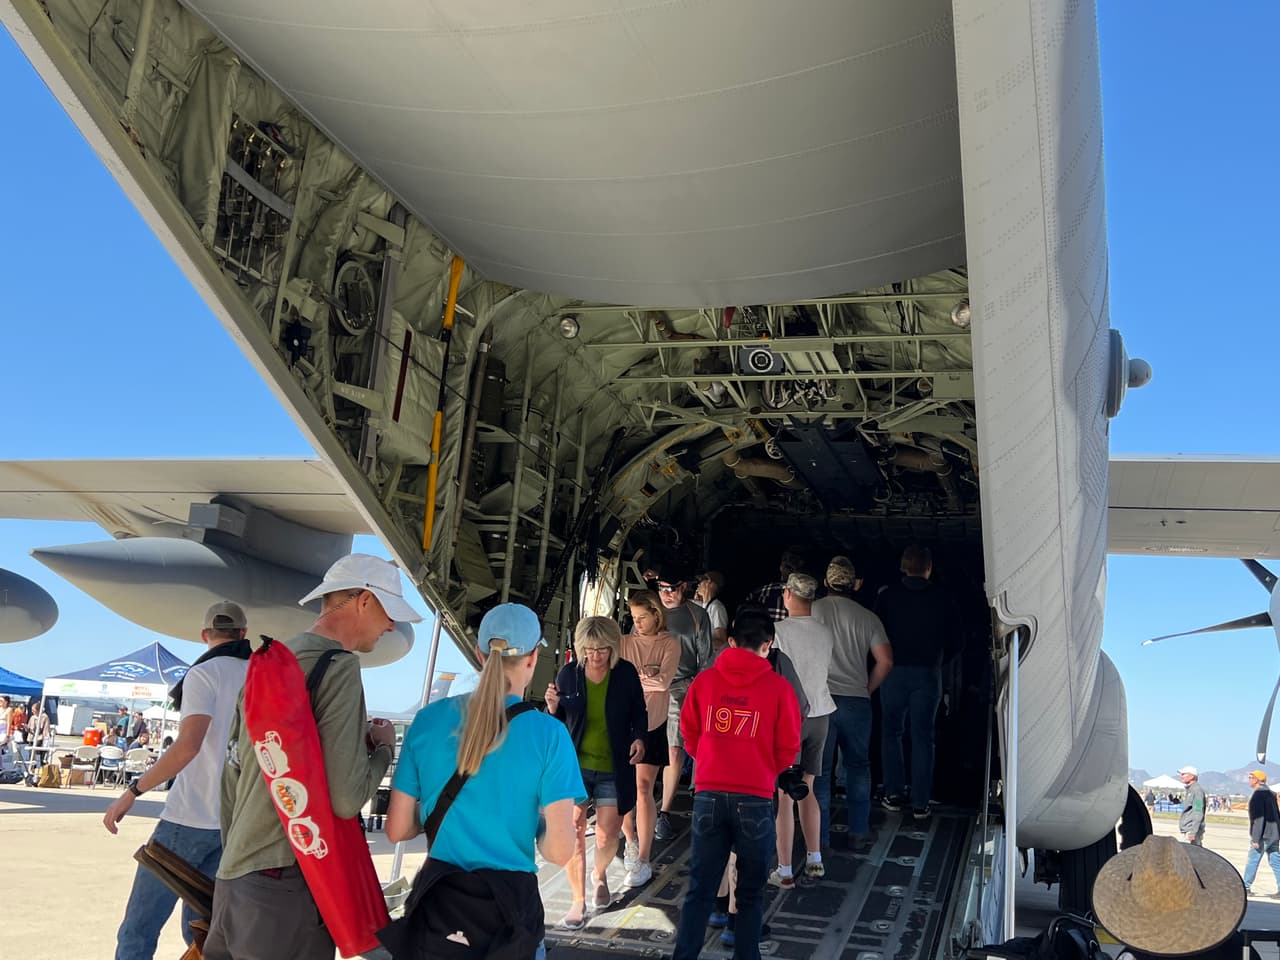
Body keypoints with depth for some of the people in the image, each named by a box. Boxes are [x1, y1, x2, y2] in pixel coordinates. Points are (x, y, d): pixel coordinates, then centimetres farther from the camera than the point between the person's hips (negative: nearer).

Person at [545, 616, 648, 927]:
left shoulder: (626, 673, -7)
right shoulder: (568, 674, -6)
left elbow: (639, 714, 6)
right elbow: (556, 723, 4)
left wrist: (640, 738, -13)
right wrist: (552, 708, -18)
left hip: (613, 770, 0)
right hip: (575, 765, 0)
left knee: (607, 836, 6)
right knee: (573, 832, -4)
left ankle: (599, 875, 40)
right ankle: (578, 900, 14)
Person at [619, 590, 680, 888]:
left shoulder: (670, 644, -2)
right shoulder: (625, 643, 4)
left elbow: (663, 681, -14)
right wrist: (645, 678, -18)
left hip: (652, 724, -2)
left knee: (643, 789, -5)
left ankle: (643, 861, 1)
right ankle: (631, 841, 32)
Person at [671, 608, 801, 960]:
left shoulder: (704, 680, 2)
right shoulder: (778, 687, -4)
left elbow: (688, 734, 11)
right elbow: (788, 749, 1)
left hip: (709, 796, 2)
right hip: (755, 800, -2)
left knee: (699, 890, 9)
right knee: (751, 894, 13)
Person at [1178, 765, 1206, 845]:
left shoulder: (1197, 790, -12)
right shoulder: (1189, 790, 19)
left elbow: (1198, 813, -19)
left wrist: (1192, 832, -24)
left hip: (1192, 831, -10)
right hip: (1186, 831, 10)